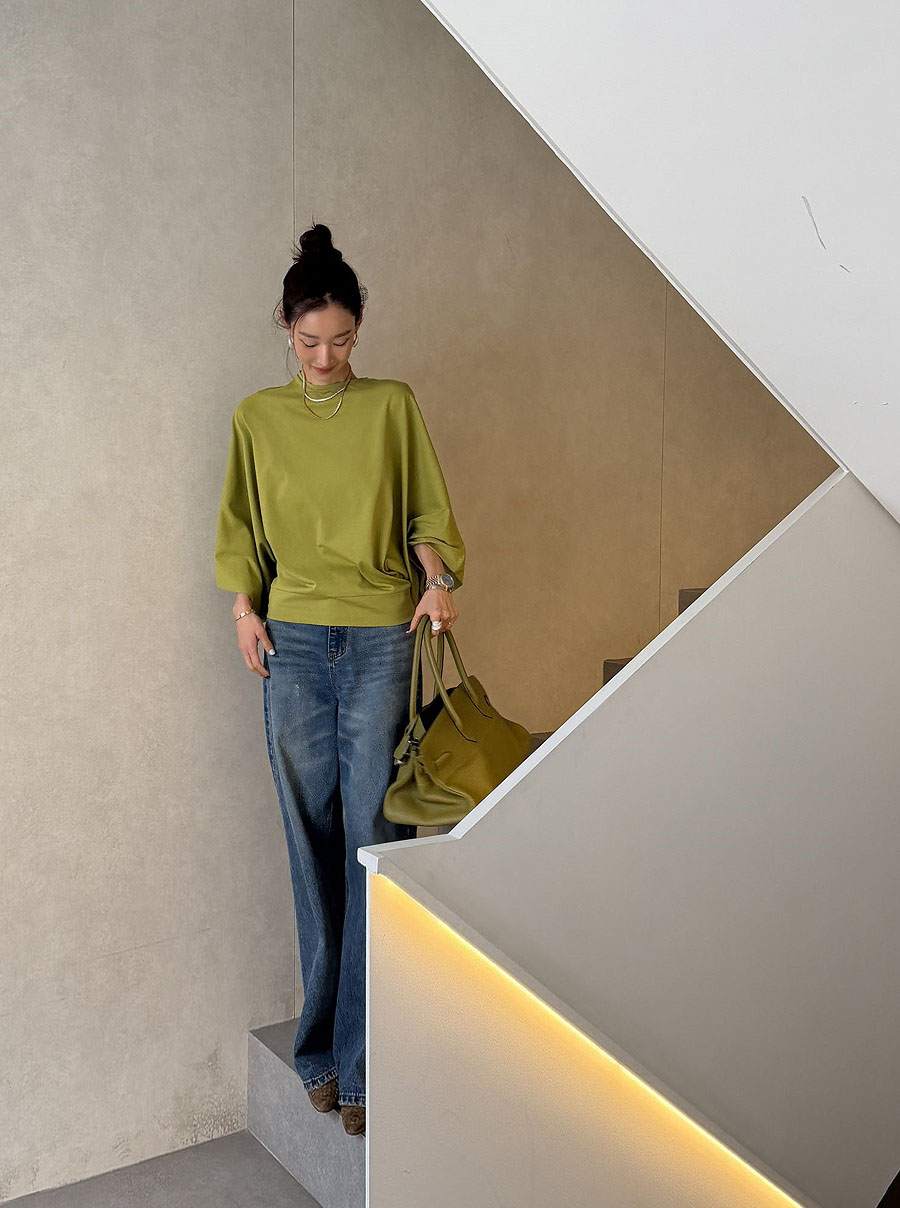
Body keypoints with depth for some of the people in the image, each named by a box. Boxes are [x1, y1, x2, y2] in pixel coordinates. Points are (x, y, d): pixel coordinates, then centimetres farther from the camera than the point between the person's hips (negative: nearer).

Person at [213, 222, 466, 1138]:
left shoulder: (392, 405, 7)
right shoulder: (257, 417, 11)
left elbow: (427, 513, 7)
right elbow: (241, 529, 15)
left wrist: (438, 579, -10)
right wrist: (245, 606, 1)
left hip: (382, 640, -1)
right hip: (293, 642, 2)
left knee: (373, 839, -4)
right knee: (312, 841, 5)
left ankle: (360, 1060, 5)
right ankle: (323, 1047, 17)